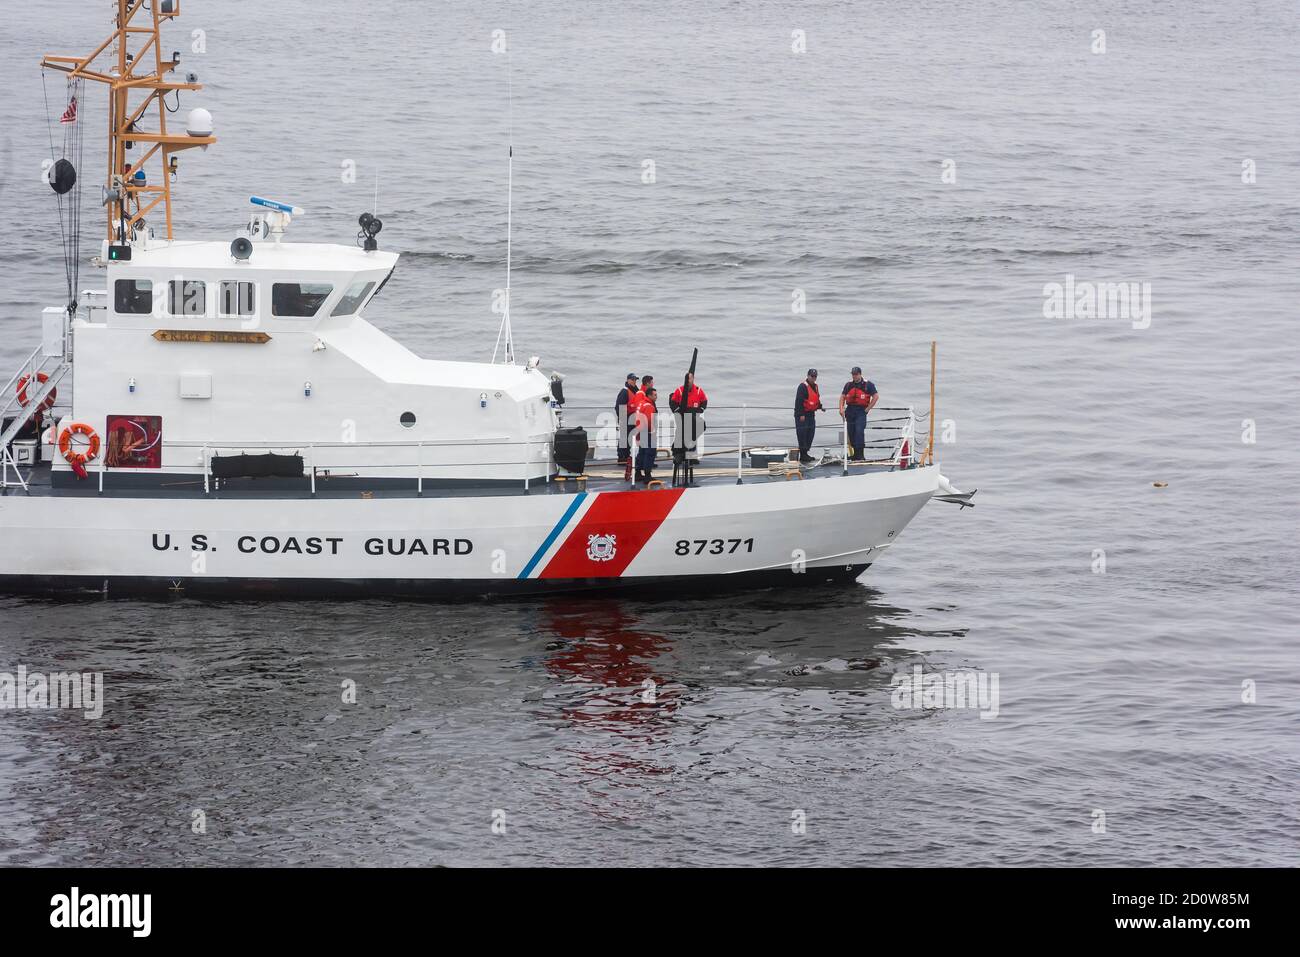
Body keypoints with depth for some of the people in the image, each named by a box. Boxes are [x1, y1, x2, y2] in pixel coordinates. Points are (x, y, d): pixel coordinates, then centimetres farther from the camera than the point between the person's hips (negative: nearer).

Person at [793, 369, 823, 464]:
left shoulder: (815, 386, 14)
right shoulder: (803, 386, -15)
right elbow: (799, 401, -20)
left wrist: (820, 407, 13)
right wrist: (801, 414, -23)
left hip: (811, 414, 9)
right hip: (802, 414, -9)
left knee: (810, 433, 11)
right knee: (802, 434, -9)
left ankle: (805, 453, 21)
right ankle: (803, 457, -9)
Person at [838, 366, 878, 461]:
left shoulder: (868, 384, -2)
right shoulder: (848, 385, 12)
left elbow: (876, 396, -1)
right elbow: (842, 396, 16)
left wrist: (868, 408, -5)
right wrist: (841, 408, 2)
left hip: (861, 411, -5)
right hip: (850, 411, 5)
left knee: (859, 431, -17)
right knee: (851, 433, 6)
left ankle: (860, 455, -17)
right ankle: (853, 455, 15)